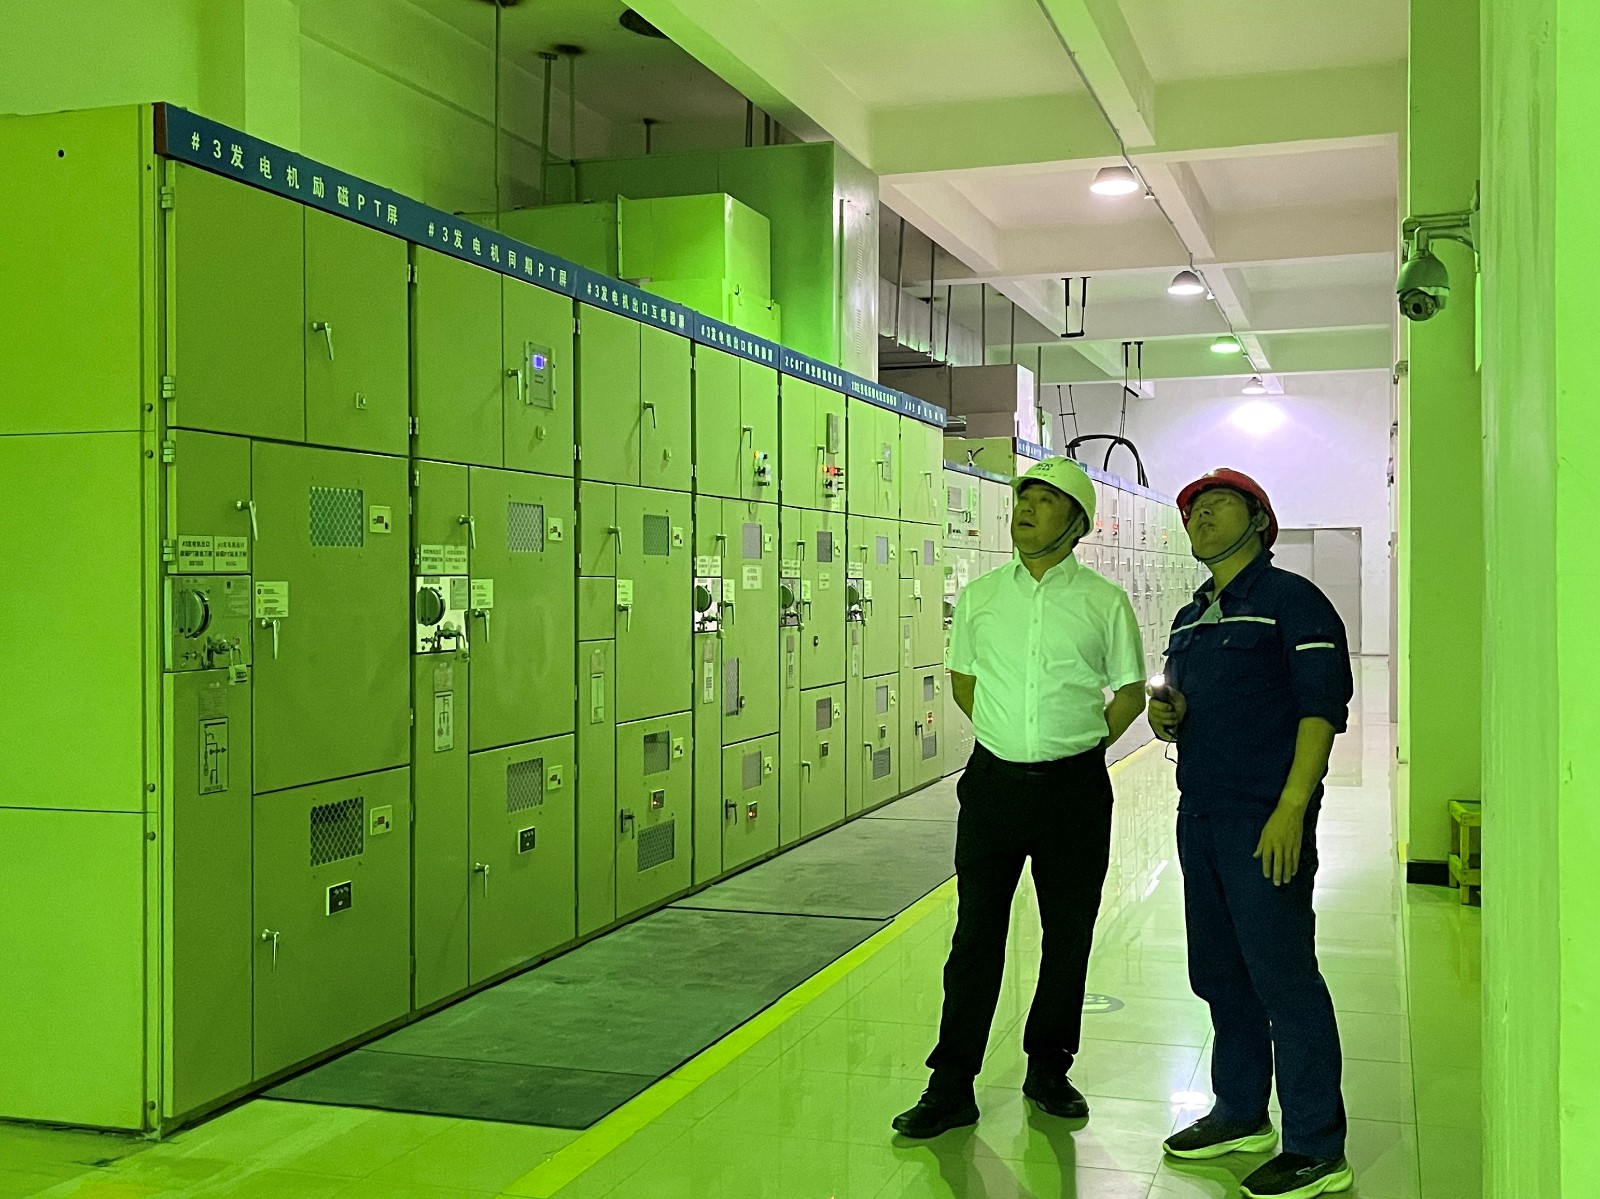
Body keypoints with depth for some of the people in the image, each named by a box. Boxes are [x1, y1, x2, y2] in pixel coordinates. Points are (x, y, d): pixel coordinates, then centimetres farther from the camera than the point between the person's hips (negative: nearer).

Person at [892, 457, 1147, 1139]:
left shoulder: (1105, 602, 0)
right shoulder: (979, 596, 6)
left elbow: (1130, 693, 9)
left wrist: (1078, 746, 3)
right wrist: (1011, 734, 10)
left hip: (1074, 790, -1)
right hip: (993, 782, 1)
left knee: (1069, 936, 9)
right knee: (976, 935, 3)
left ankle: (1048, 1071, 27)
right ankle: (951, 1088, 10)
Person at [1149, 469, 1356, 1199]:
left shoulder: (1291, 600, -6)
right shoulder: (1189, 619, 18)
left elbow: (1322, 707, -14)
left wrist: (1291, 809, -21)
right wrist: (1166, 717, 1)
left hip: (1264, 822, -8)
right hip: (1199, 814, 8)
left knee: (1283, 976, -5)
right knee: (1218, 974, 15)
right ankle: (1241, 1114, 30)